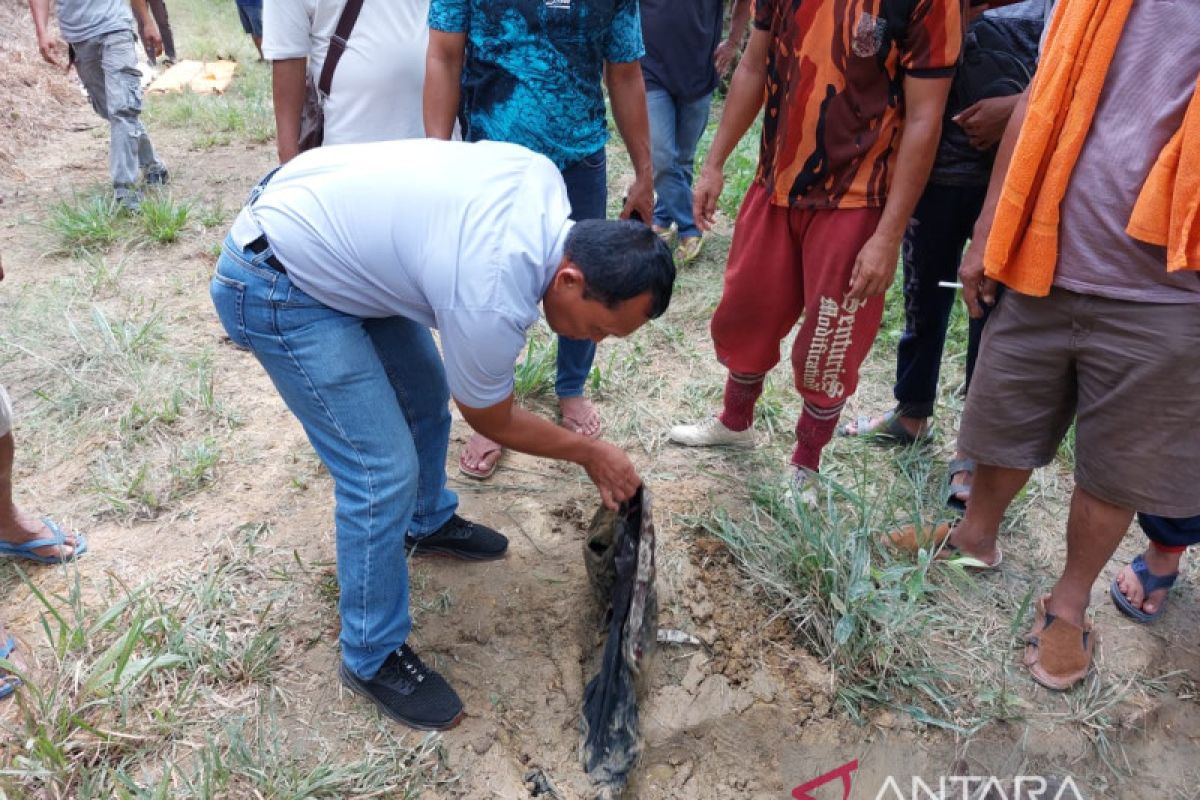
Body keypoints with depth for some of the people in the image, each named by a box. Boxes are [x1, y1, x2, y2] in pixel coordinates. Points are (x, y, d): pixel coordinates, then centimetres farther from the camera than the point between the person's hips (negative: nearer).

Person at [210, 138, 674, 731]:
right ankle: (372, 657, 10)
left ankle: (427, 522, 46)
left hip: (316, 218, 10)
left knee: (426, 396, 20)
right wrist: (592, 453, 3)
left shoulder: (544, 176, -10)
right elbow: (493, 423, -9)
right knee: (383, 472, -11)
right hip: (275, 287, -9)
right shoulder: (492, 303, -31)